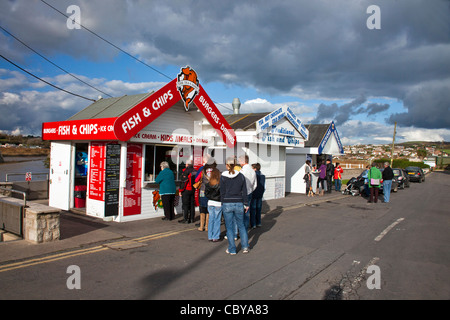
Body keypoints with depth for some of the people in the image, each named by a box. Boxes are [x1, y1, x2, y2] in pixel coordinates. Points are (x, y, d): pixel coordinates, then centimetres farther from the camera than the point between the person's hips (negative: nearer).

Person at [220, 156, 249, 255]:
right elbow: (244, 192, 3)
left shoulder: (223, 177, -6)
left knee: (229, 227, 7)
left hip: (227, 204, -2)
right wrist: (246, 204, 10)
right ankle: (245, 246, 16)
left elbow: (222, 192, -2)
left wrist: (223, 203, 10)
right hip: (239, 204, 2)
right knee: (241, 225, 17)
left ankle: (232, 249, 12)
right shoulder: (241, 176, 1)